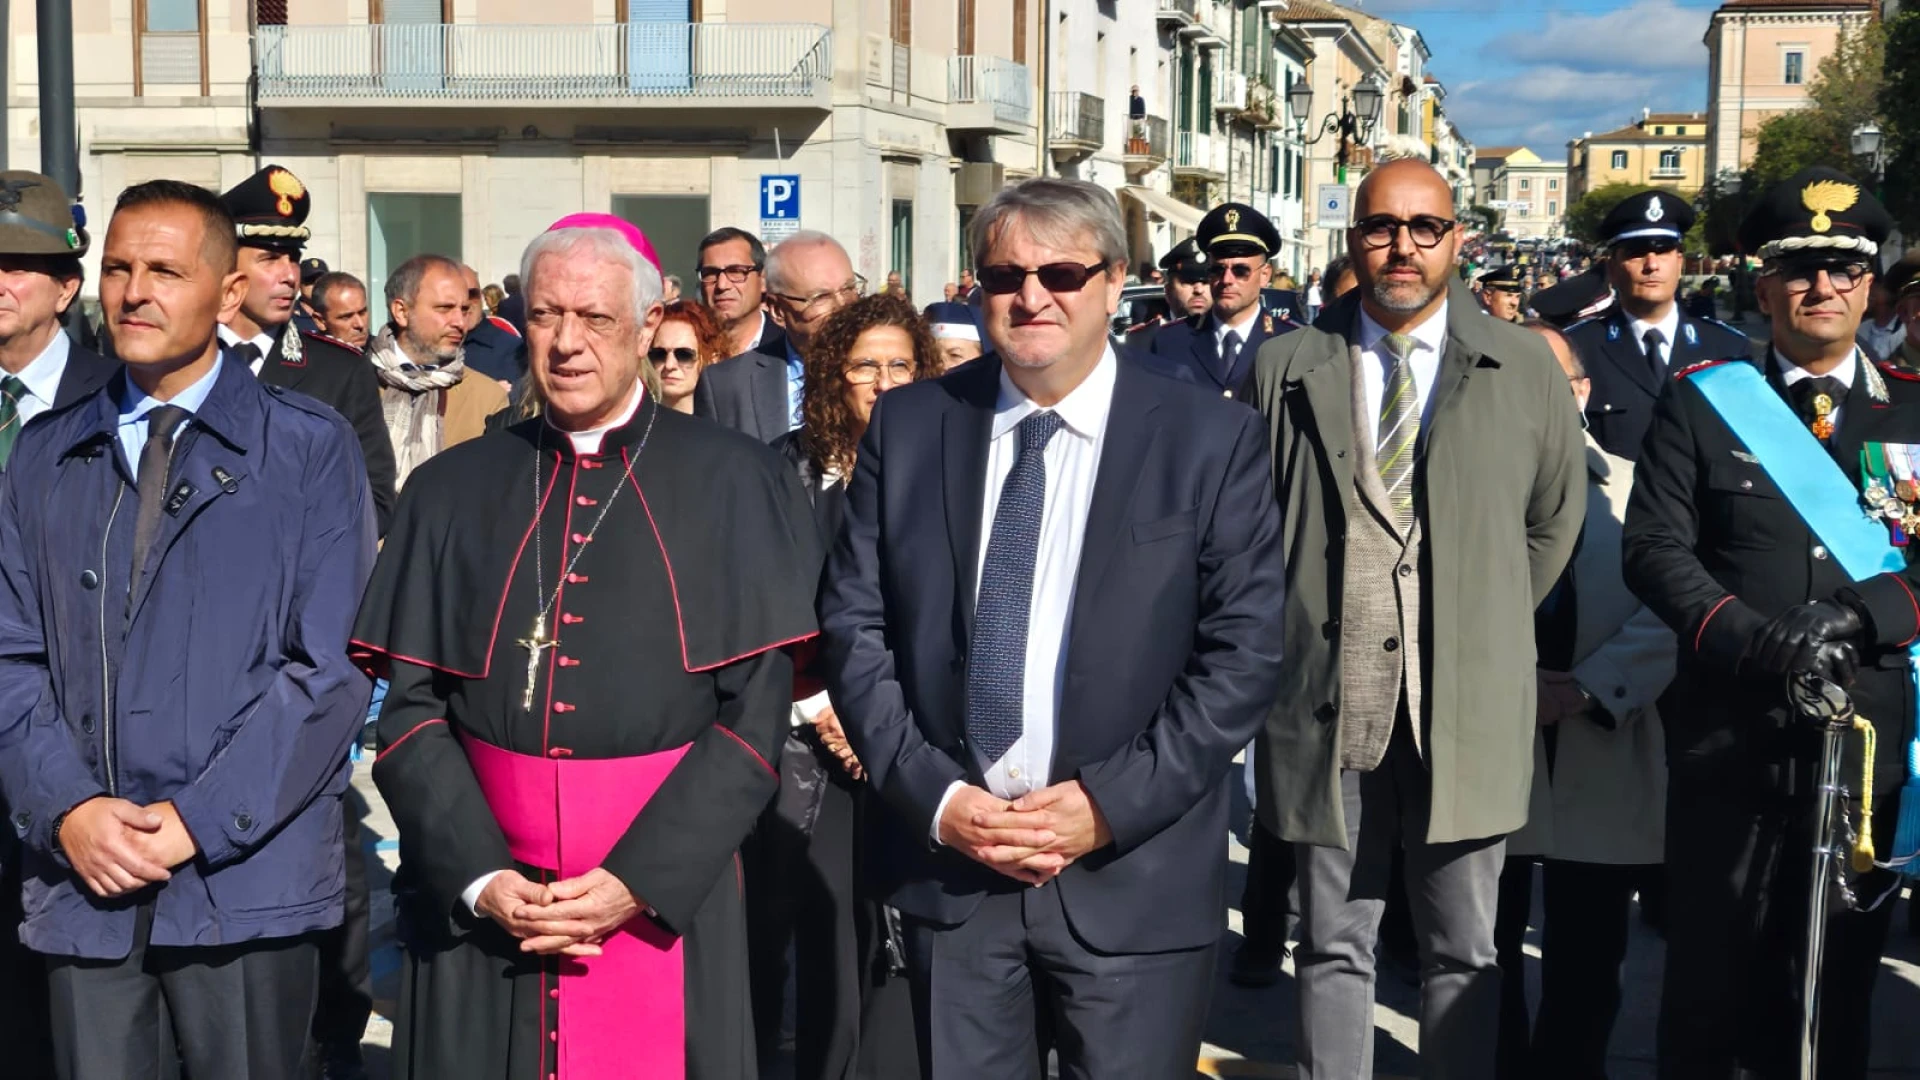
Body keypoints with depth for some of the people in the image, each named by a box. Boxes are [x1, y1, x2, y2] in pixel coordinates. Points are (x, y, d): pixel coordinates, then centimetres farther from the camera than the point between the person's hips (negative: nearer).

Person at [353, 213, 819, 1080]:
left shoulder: (734, 484, -2)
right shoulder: (453, 489, 6)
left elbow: (756, 710, -7)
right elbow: (410, 703, 3)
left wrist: (636, 882, -14)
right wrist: (481, 876, -11)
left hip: (666, 896, -2)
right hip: (473, 899, 2)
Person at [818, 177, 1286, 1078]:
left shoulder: (1211, 439, -3)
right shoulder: (907, 427, 4)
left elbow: (1244, 649, -6)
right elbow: (853, 625, 3)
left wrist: (1111, 803, -12)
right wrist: (933, 797, -7)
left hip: (1133, 875, -2)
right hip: (946, 858, 2)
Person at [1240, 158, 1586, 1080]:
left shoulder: (1524, 368, 3)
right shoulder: (1287, 367, 3)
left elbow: (1556, 516, 14)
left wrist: (1494, 625, 13)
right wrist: (1283, 638, 6)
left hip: (1467, 705, 0)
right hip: (1329, 702, 0)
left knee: (1464, 951, 10)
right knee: (1334, 946, 10)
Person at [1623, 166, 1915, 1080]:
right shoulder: (1699, 401, 3)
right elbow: (1653, 548, -5)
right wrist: (1753, 640, -18)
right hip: (1732, 738, -1)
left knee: (1842, 977, 12)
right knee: (1715, 980, 7)